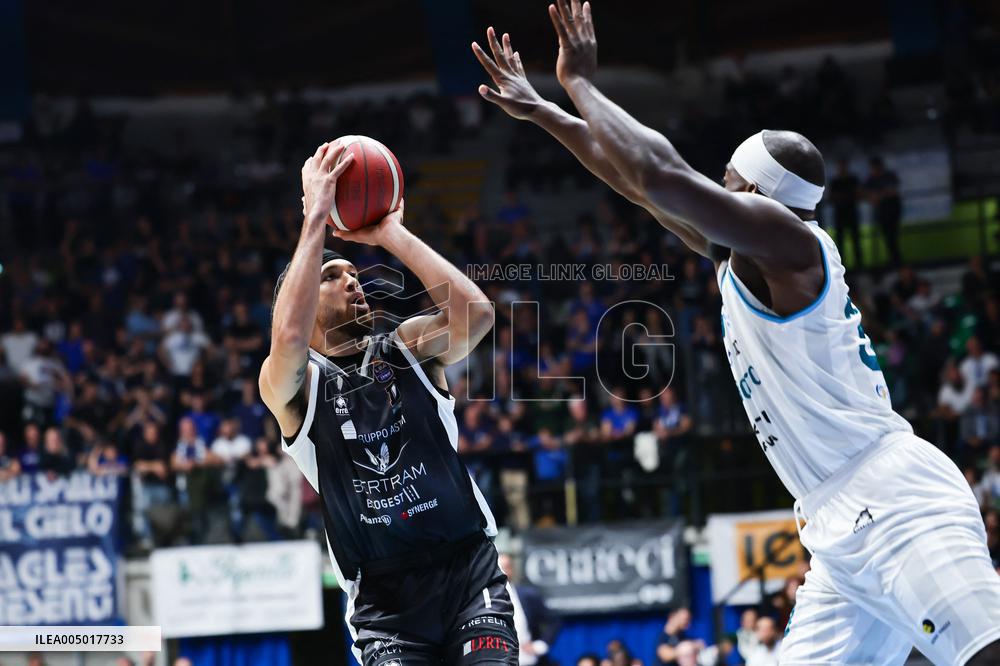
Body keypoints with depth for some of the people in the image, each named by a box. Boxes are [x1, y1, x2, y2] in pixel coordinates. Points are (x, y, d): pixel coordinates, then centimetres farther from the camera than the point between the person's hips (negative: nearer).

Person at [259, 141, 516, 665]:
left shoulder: (408, 346, 8)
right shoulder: (295, 385, 2)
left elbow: (475, 312, -13)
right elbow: (288, 338, -23)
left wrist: (392, 234, -9)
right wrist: (316, 218, -18)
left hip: (469, 567, 1)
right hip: (384, 597, -1)